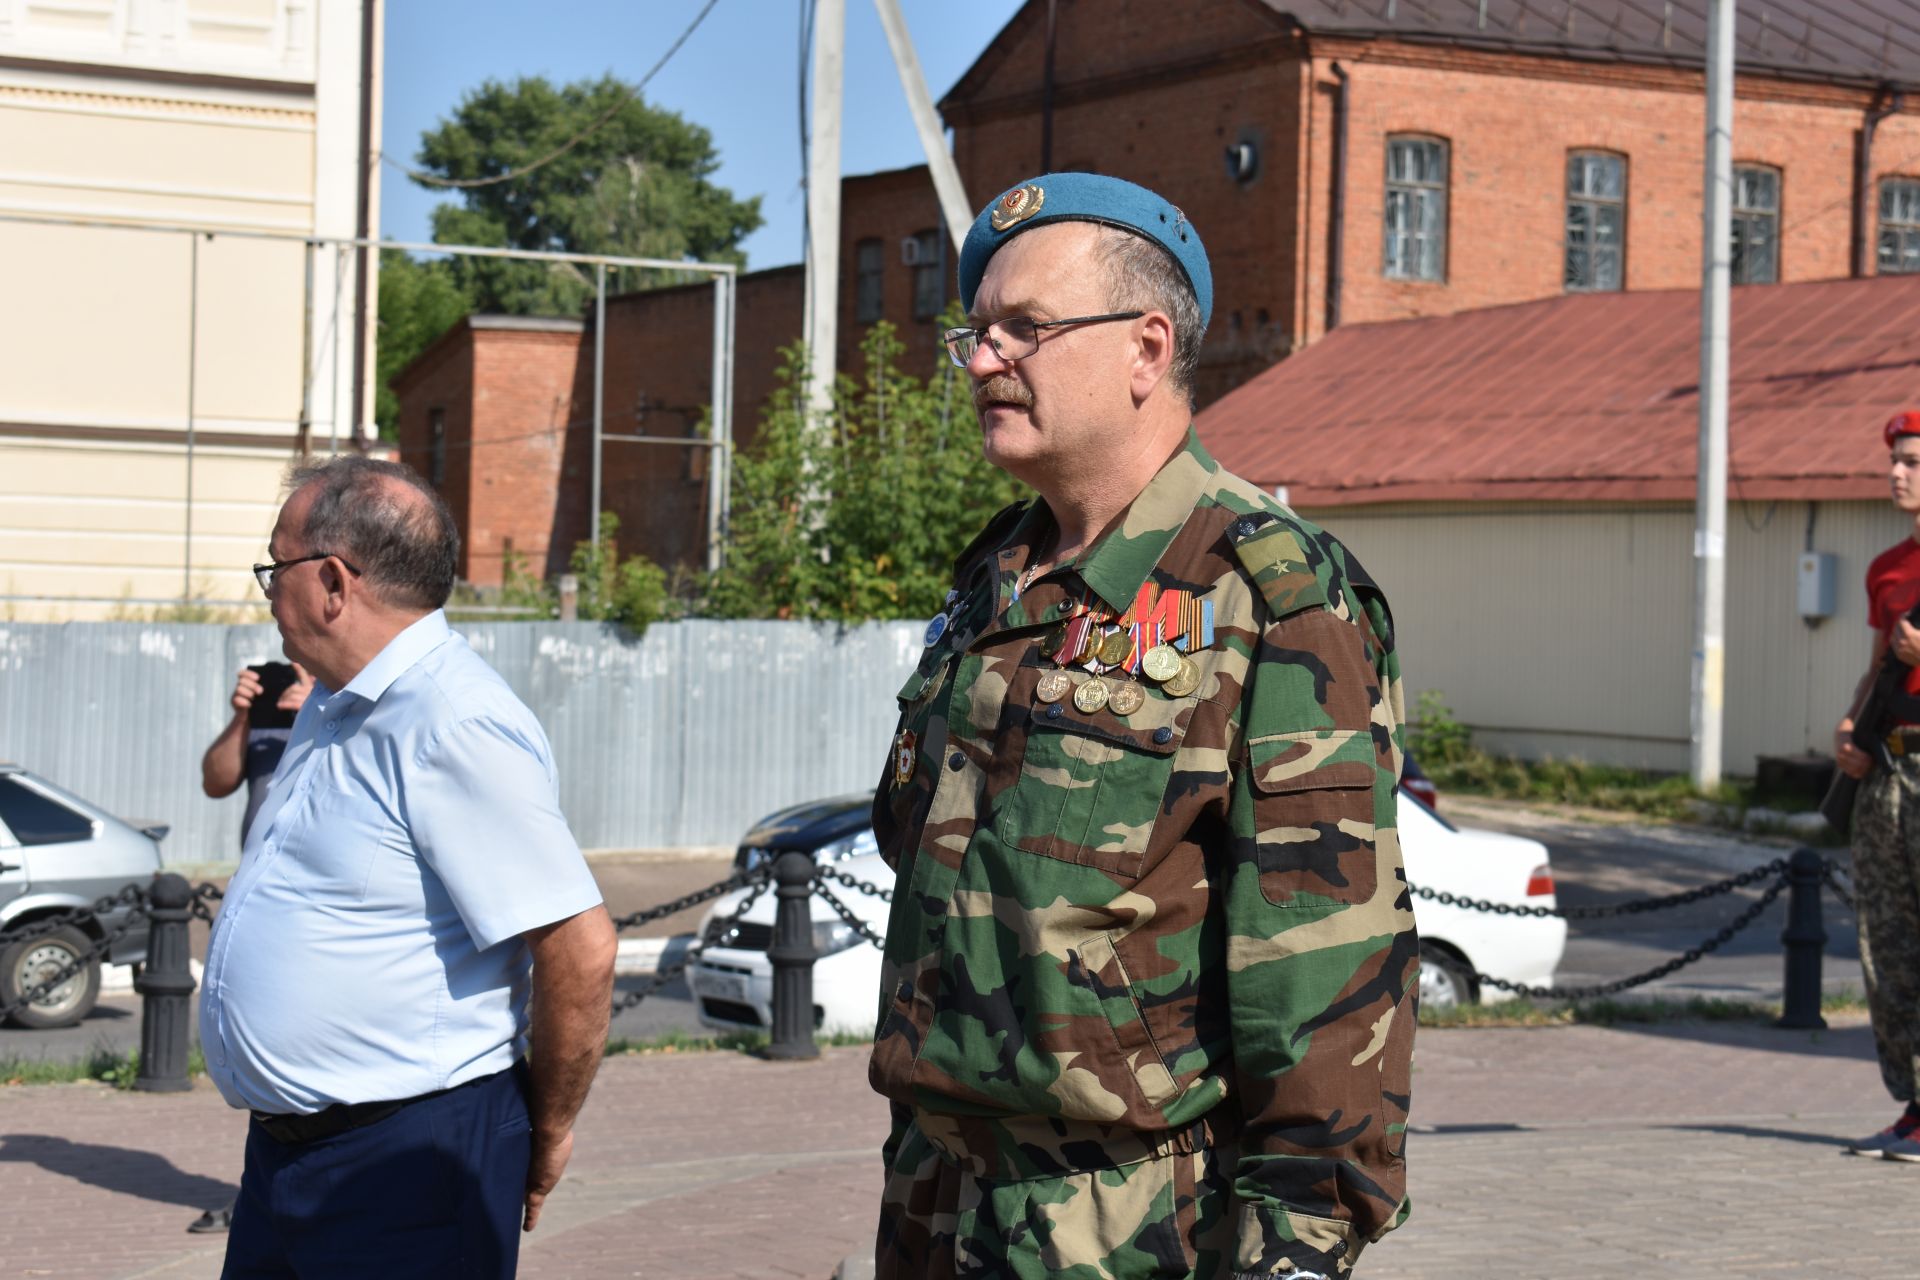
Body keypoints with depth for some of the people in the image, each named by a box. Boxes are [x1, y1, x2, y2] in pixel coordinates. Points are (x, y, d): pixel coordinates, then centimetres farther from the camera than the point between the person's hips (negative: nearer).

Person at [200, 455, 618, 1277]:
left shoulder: (455, 728, -20)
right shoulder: (332, 710, 12)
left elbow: (579, 950, -22)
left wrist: (547, 1134, -11)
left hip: (407, 1168, -9)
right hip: (286, 1149, 9)